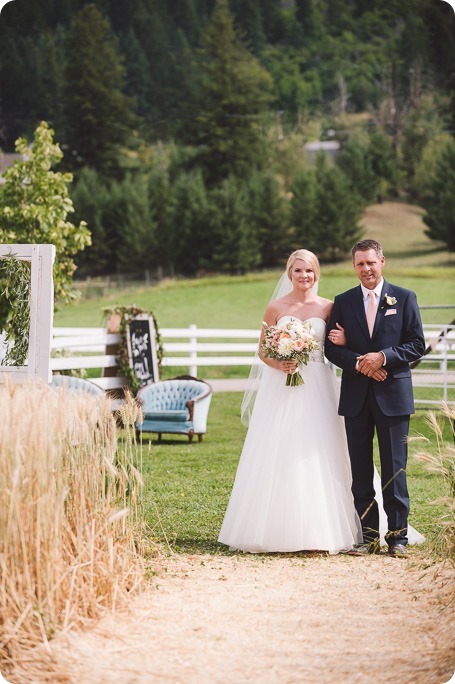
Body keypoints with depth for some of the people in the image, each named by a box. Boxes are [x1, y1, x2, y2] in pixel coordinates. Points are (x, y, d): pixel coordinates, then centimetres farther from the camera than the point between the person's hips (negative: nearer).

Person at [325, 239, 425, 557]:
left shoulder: (405, 298, 3)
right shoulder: (343, 302, 9)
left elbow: (417, 344, 0)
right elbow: (332, 348, 5)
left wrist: (383, 357, -14)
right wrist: (359, 364, -12)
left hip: (393, 395, -2)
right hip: (356, 396, 2)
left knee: (394, 468, 0)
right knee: (361, 469, 4)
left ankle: (398, 536, 6)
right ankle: (368, 536, 9)